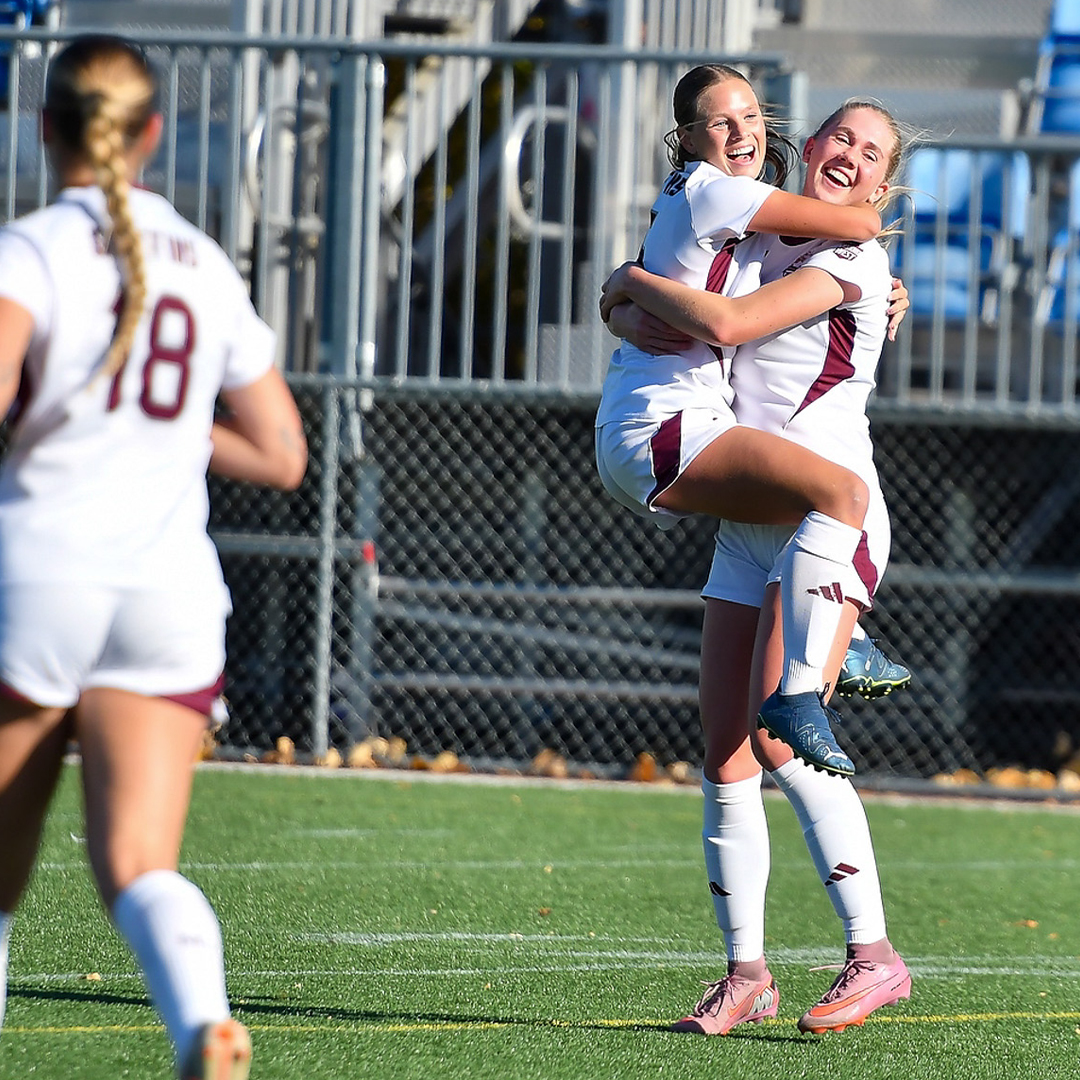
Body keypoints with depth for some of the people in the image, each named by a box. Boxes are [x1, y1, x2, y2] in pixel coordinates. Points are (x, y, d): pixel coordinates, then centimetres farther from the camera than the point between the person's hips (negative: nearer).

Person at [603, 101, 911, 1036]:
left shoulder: (854, 259, -8)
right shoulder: (757, 240, 14)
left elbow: (724, 323, -18)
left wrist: (636, 282, -2)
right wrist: (642, 313, 8)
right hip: (746, 525, 7)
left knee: (779, 732, -20)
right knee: (724, 753, 2)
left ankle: (874, 955, -18)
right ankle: (745, 970, 10)